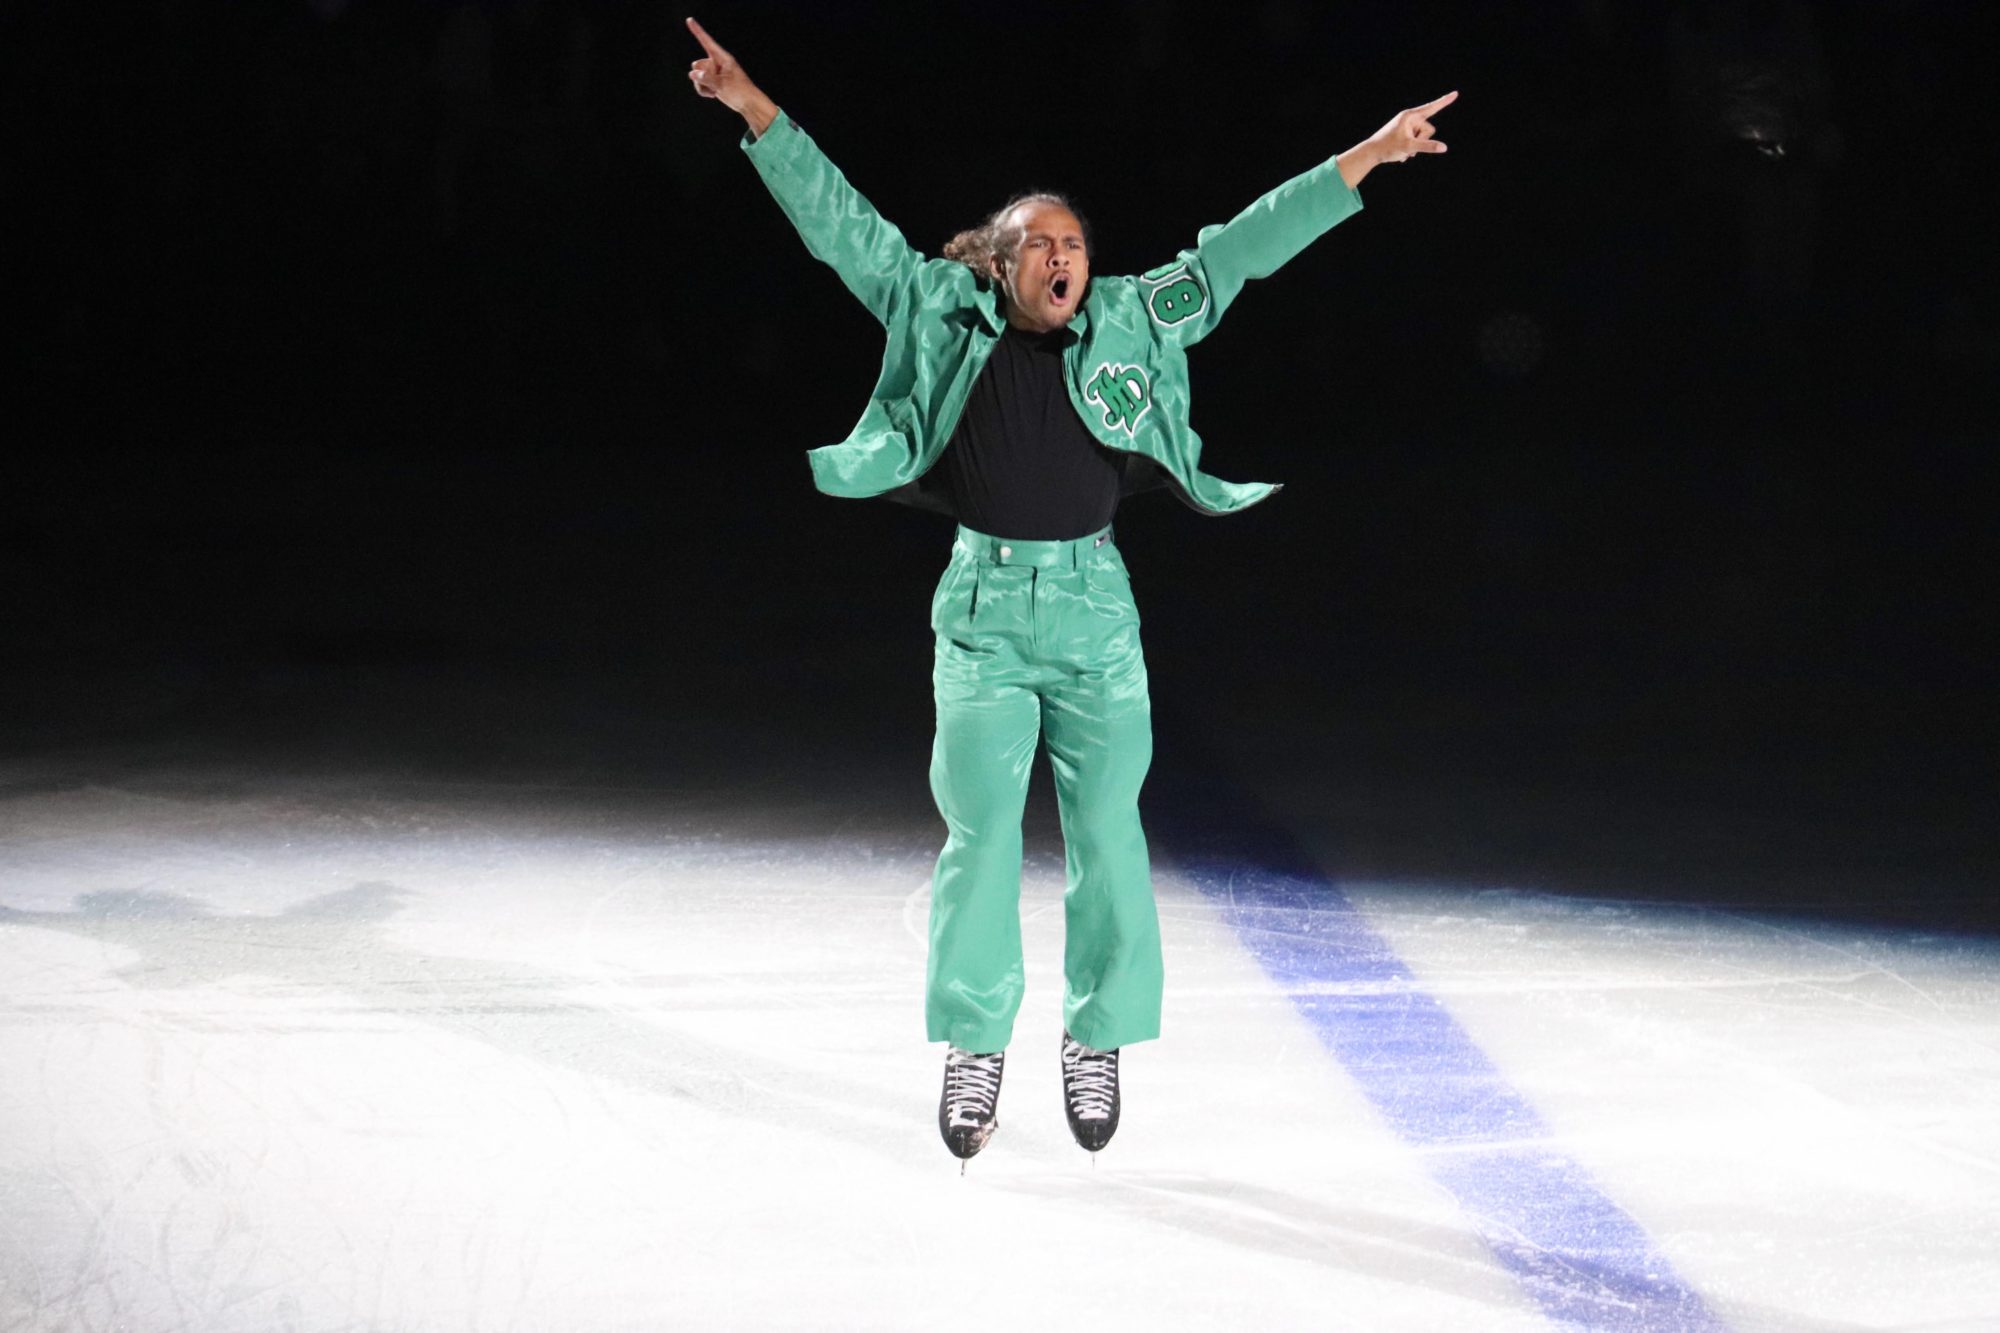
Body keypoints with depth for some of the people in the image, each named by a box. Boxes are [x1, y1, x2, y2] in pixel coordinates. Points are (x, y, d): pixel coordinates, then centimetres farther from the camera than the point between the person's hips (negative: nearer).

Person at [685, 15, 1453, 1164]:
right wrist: (759, 115, 1)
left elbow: (1243, 247, 6)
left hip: (1096, 608, 1)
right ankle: (975, 1049, 8)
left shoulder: (1133, 325, 5)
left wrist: (1365, 159, 5)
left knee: (1107, 834, 0)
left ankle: (1098, 1043, 13)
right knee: (980, 832, -4)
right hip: (983, 608, -1)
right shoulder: (945, 319, 3)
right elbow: (845, 228, 4)